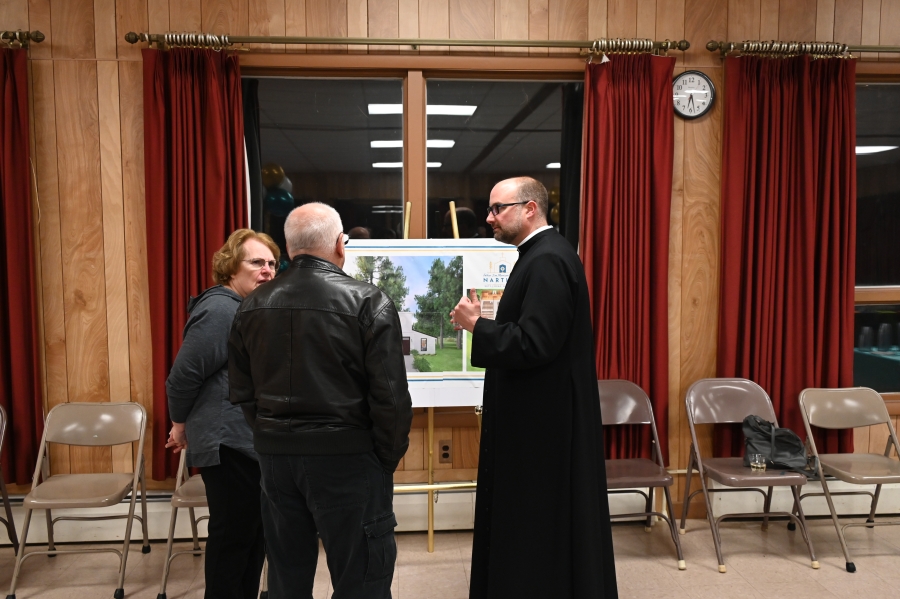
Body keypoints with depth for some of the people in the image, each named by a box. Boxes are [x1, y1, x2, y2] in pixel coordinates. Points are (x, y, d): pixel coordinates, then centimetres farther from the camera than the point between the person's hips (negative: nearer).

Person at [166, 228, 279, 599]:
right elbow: (183, 375, -16)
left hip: (252, 441, 9)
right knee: (233, 533, 3)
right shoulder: (220, 310, -18)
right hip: (229, 443, -9)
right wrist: (181, 424, -2)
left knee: (252, 531, 17)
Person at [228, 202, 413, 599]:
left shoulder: (252, 306, 2)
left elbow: (242, 393, 6)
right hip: (346, 456, -5)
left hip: (275, 454, 5)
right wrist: (387, 459, -1)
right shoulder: (368, 302, -13)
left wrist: (273, 436, 16)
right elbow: (390, 397, -14)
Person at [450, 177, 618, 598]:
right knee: (535, 522, 19)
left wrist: (476, 326, -17)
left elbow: (533, 344, -27)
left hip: (544, 418, -10)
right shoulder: (542, 254, 13)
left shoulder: (548, 260, -19)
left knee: (540, 524, 4)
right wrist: (484, 321, 6)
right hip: (539, 413, 10)